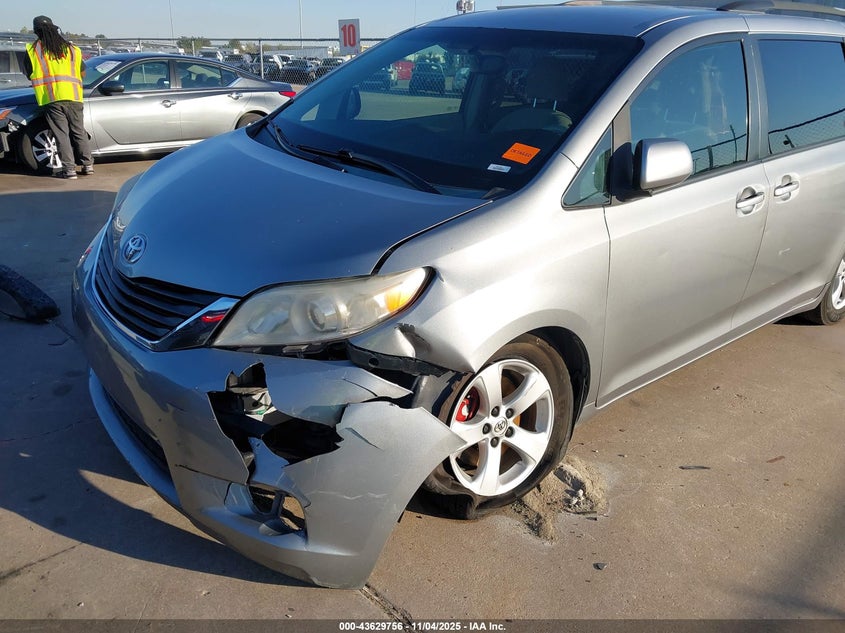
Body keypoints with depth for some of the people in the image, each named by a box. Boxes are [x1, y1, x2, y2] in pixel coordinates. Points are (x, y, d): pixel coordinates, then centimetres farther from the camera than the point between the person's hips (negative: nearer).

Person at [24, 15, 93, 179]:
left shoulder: (32, 50, 6)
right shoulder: (71, 48, 14)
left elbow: (30, 75, 12)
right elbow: (82, 73, 19)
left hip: (51, 99, -2)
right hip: (73, 97, 3)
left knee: (61, 135, -1)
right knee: (79, 132, 12)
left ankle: (69, 169, -6)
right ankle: (88, 164, 11)